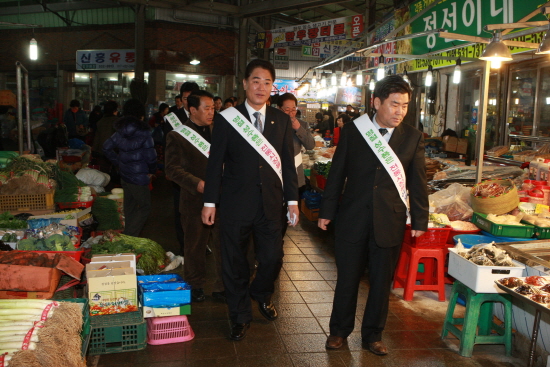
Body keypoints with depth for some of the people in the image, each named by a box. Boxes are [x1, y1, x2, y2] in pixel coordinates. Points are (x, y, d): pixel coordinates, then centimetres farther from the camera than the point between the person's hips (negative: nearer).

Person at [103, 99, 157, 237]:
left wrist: (119, 163, 14)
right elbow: (151, 157, -17)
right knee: (145, 207, 4)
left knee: (129, 205, 19)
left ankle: (128, 236, 29)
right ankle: (130, 236, -3)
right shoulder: (144, 133, -16)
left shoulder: (120, 131, 5)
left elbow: (106, 148, 11)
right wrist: (151, 171, 0)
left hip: (124, 174, 7)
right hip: (139, 177, -7)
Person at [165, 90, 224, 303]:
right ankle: (196, 287, 29)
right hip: (194, 200, -2)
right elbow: (173, 169, -8)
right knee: (195, 247, 12)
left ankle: (222, 288, 16)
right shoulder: (177, 136, -2)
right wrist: (198, 184, -19)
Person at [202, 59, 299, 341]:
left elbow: (288, 163, 8)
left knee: (272, 257, 6)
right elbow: (215, 164, -1)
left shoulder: (281, 120, 6)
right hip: (235, 204, -2)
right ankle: (240, 315, 29)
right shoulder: (226, 120, -2)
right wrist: (210, 202, -2)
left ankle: (261, 294, 40)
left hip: (271, 204, 2)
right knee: (235, 263, 8)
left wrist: (292, 200, 5)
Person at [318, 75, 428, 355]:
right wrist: (327, 211, 4)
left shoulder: (413, 137, 1)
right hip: (352, 218, 0)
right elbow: (337, 174, 3)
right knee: (347, 278, 10)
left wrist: (419, 220, 3)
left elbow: (418, 182, 4)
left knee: (381, 282, 11)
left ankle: (372, 335, 29)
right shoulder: (352, 131, -1)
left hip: (390, 222, 1)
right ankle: (339, 330, 29)